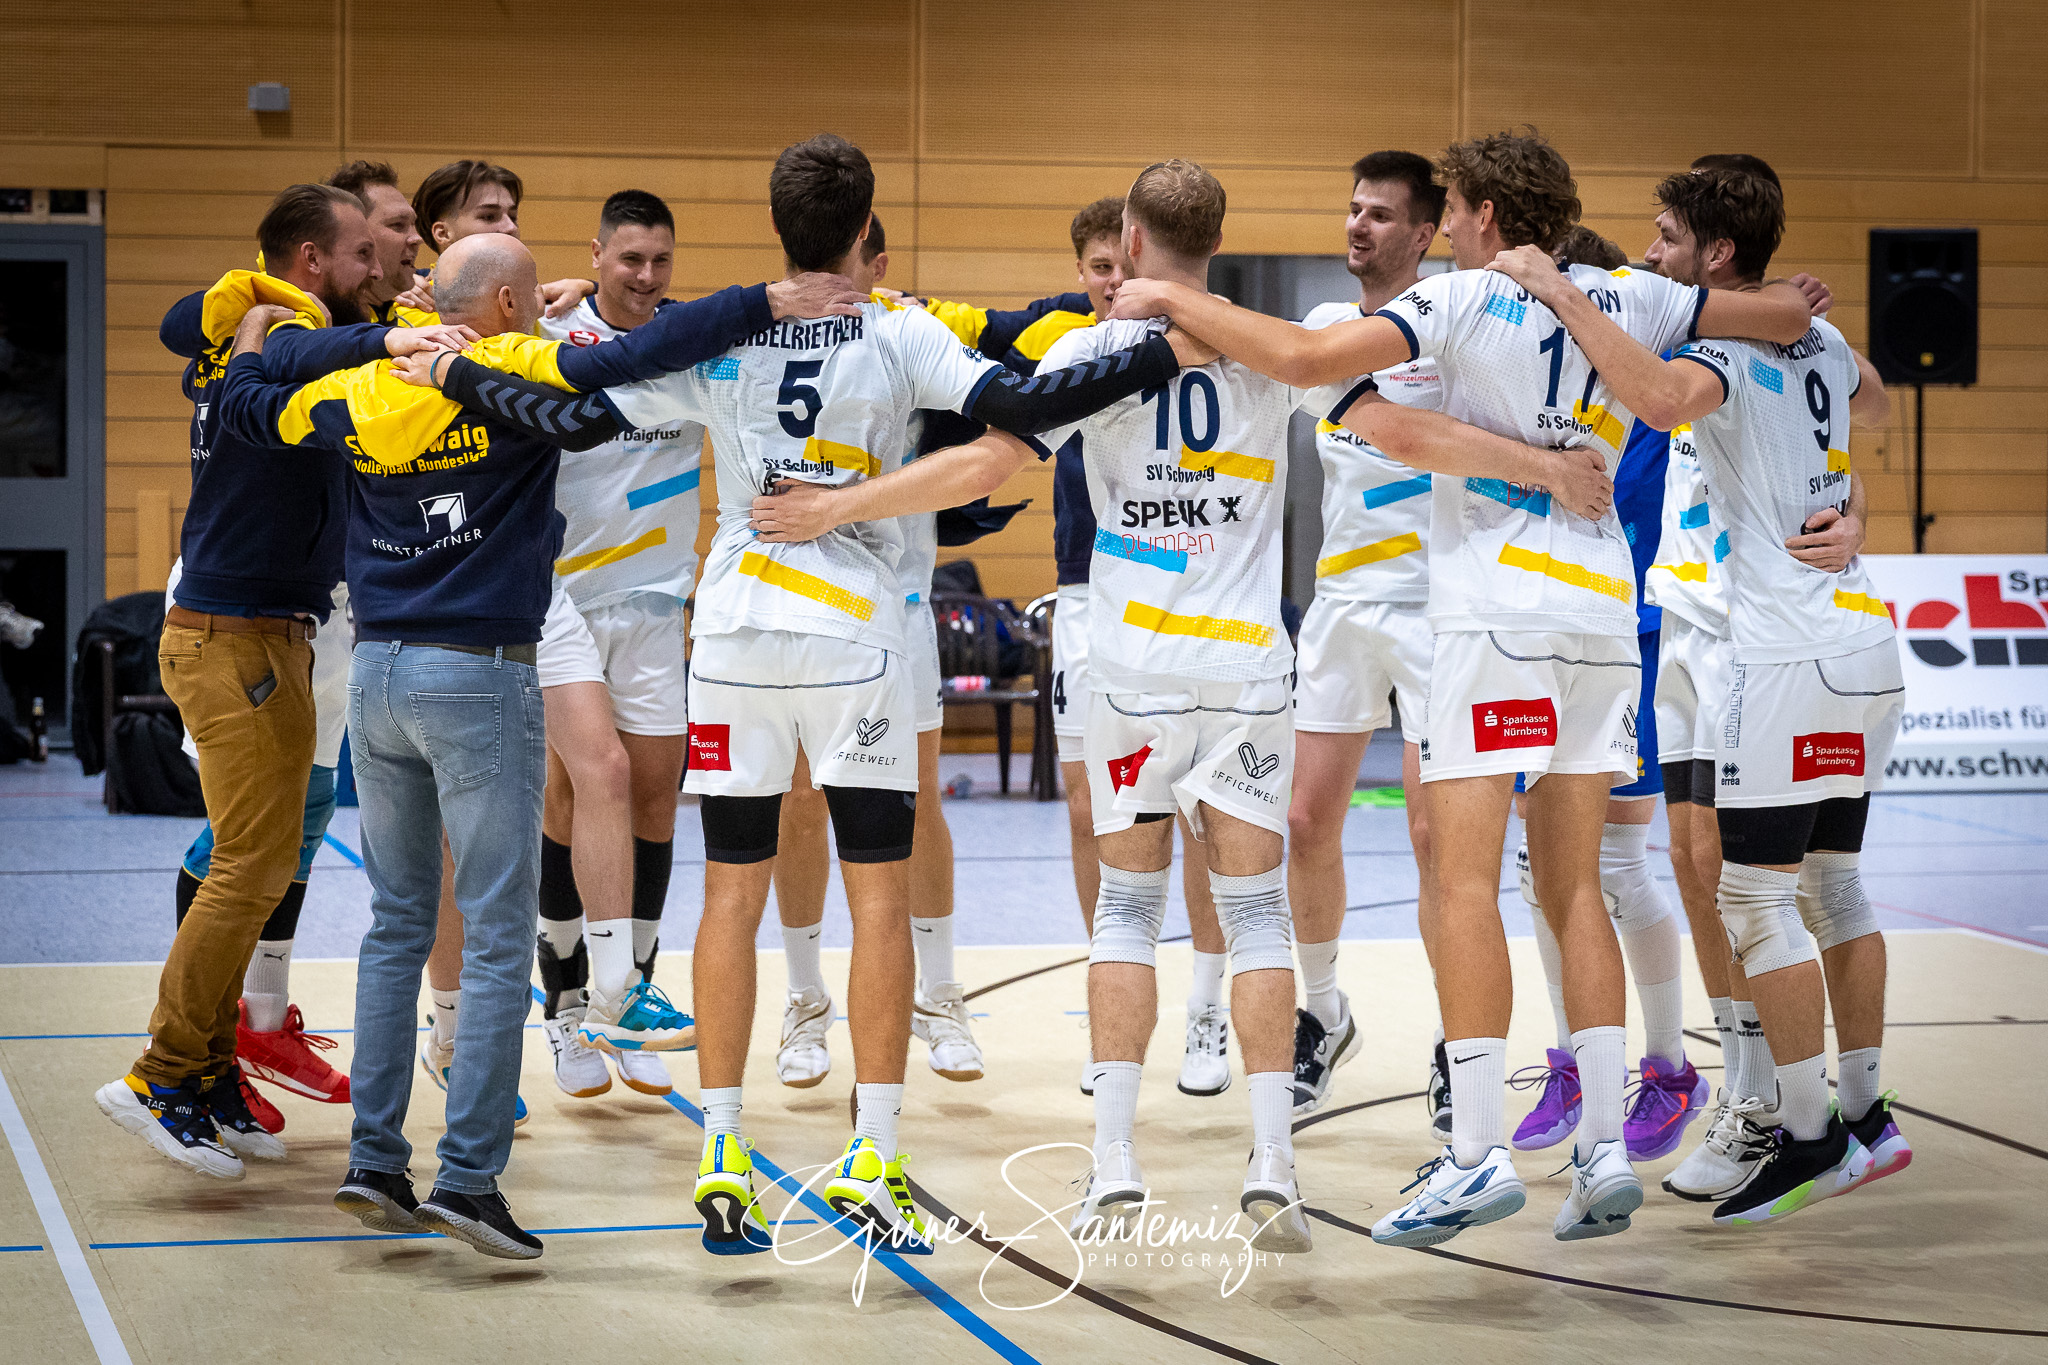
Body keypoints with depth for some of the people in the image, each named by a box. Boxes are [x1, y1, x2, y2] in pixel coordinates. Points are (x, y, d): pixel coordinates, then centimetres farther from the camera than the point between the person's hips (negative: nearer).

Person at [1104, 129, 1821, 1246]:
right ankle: (1605, 1147, 5)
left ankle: (1478, 1154, -12)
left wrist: (1177, 303, -5)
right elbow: (1787, 312, 17)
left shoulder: (1467, 298, -5)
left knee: (1465, 880, -7)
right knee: (1572, 888, 10)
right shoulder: (1627, 299, 11)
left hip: (1499, 611, -6)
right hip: (1603, 610, 6)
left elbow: (1305, 358, -16)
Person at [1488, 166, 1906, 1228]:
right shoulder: (1817, 336, 14)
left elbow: (1664, 397, -36)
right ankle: (1864, 1117, 21)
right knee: (1830, 881, 16)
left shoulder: (1725, 347, -12)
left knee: (1756, 897, -5)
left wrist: (1559, 295, -28)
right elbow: (1874, 404, 36)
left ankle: (1808, 1136, -4)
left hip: (1792, 656, -9)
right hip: (1867, 638, 9)